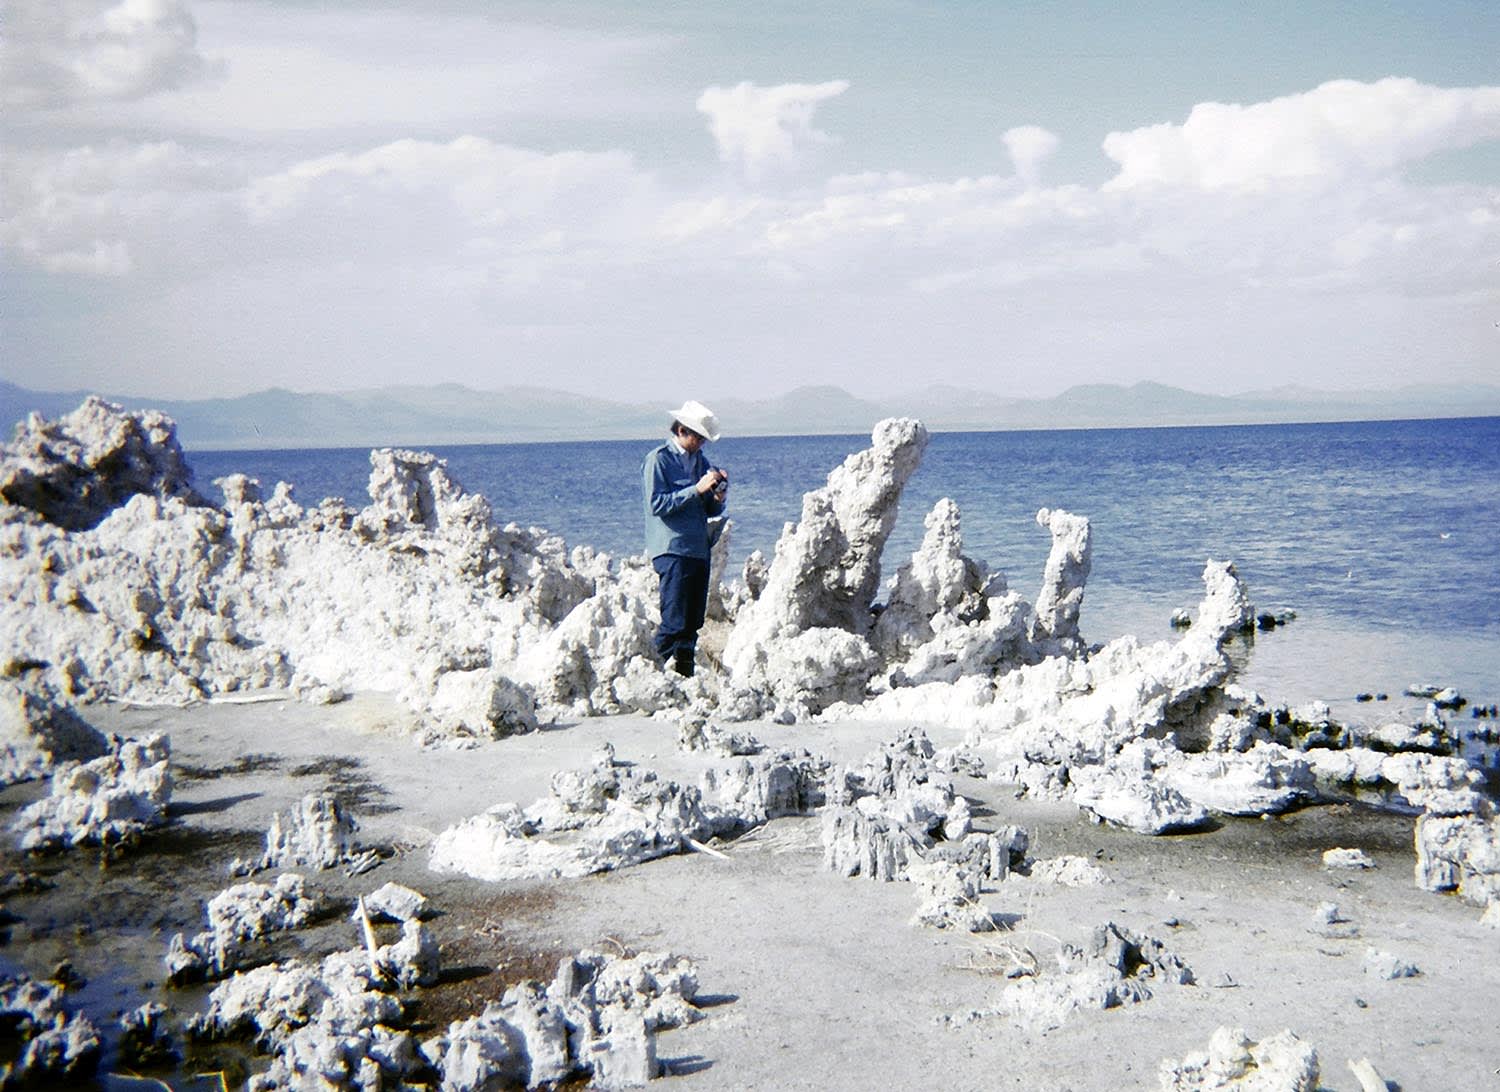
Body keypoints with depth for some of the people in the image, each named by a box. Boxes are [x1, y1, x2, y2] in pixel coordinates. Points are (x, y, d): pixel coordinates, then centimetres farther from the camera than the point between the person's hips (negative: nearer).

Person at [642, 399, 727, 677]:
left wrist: (717, 496, -5)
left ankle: (686, 673, 14)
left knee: (694, 621, 8)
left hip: (699, 549, 7)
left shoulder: (700, 459, 17)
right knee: (674, 622, -11)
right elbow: (657, 504, -15)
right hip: (672, 549, -7)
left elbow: (711, 510, 18)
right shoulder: (658, 459, -5)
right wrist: (696, 490, -18)